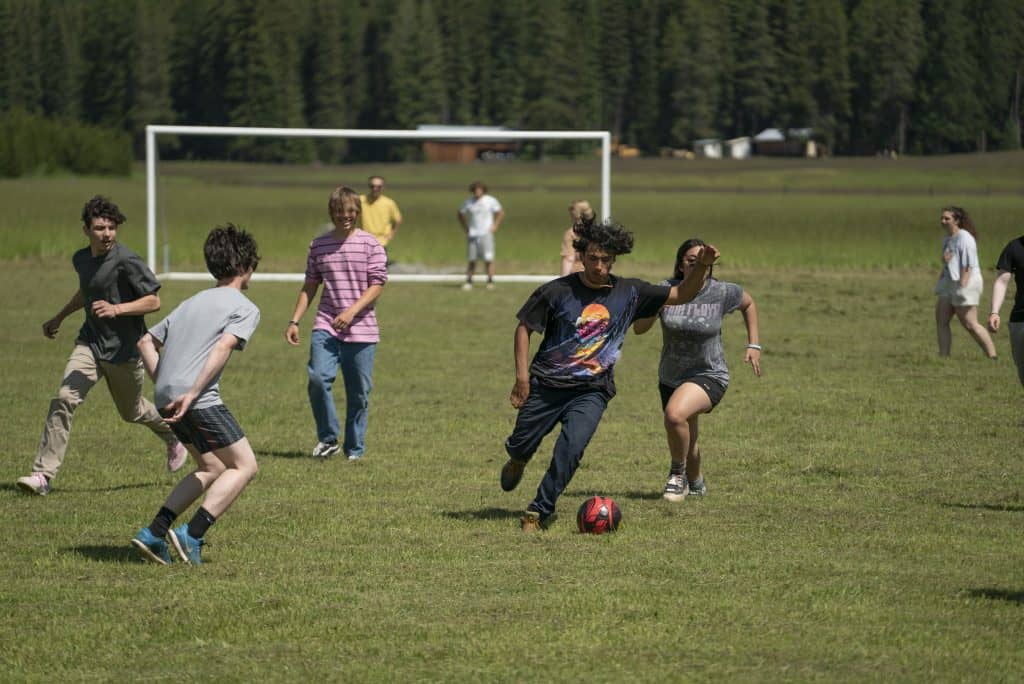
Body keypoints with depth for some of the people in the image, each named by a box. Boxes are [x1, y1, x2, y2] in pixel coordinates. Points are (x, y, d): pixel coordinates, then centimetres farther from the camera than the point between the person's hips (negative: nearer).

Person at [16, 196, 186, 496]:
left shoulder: (127, 261, -18)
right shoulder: (81, 259, 3)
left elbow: (153, 301, -17)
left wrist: (116, 309, -30)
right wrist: (59, 318, 30)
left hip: (124, 348, -4)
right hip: (90, 344, 4)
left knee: (132, 411, 16)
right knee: (64, 399, -17)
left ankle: (174, 437, 50)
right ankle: (43, 474, -17)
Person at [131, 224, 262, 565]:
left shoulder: (192, 303, 24)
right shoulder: (245, 309, 1)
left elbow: (146, 341, 22)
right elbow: (223, 347, -17)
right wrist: (192, 393, -22)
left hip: (167, 396, 8)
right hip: (200, 401, -8)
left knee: (212, 467, 20)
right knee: (244, 465, 3)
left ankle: (154, 533, 10)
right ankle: (192, 535, -8)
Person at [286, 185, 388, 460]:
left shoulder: (370, 245, 0)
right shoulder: (319, 246, 10)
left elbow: (377, 286, -5)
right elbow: (310, 286, 17)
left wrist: (352, 311, -18)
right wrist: (294, 321, 9)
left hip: (361, 330, -2)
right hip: (326, 327, 2)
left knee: (359, 393, 3)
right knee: (318, 378, -18)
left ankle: (355, 449, 16)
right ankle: (328, 438, -1)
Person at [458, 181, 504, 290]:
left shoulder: (491, 201, 1)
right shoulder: (468, 202, 6)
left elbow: (501, 213, 8)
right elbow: (460, 214, 19)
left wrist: (495, 227, 0)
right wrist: (466, 228, 10)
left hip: (486, 234, -2)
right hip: (472, 235, 2)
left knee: (488, 259, -7)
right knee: (471, 259, 1)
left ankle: (490, 281, -3)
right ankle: (469, 281, 6)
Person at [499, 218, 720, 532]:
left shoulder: (629, 292, 1)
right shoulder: (557, 291, -7)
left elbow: (680, 294, 6)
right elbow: (524, 327, 2)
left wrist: (701, 267, -11)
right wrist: (522, 374, -7)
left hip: (591, 391, 0)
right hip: (545, 386, 0)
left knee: (572, 447, -23)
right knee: (520, 447, 8)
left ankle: (538, 512, -9)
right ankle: (517, 461, 48)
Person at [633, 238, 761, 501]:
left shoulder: (723, 293, -11)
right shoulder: (666, 290, -10)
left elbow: (749, 303, 11)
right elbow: (639, 328, -12)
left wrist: (753, 344, 6)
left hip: (709, 376, -4)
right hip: (670, 378, 4)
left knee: (675, 415, -33)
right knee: (685, 444, 19)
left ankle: (678, 474, -9)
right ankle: (696, 483, 52)